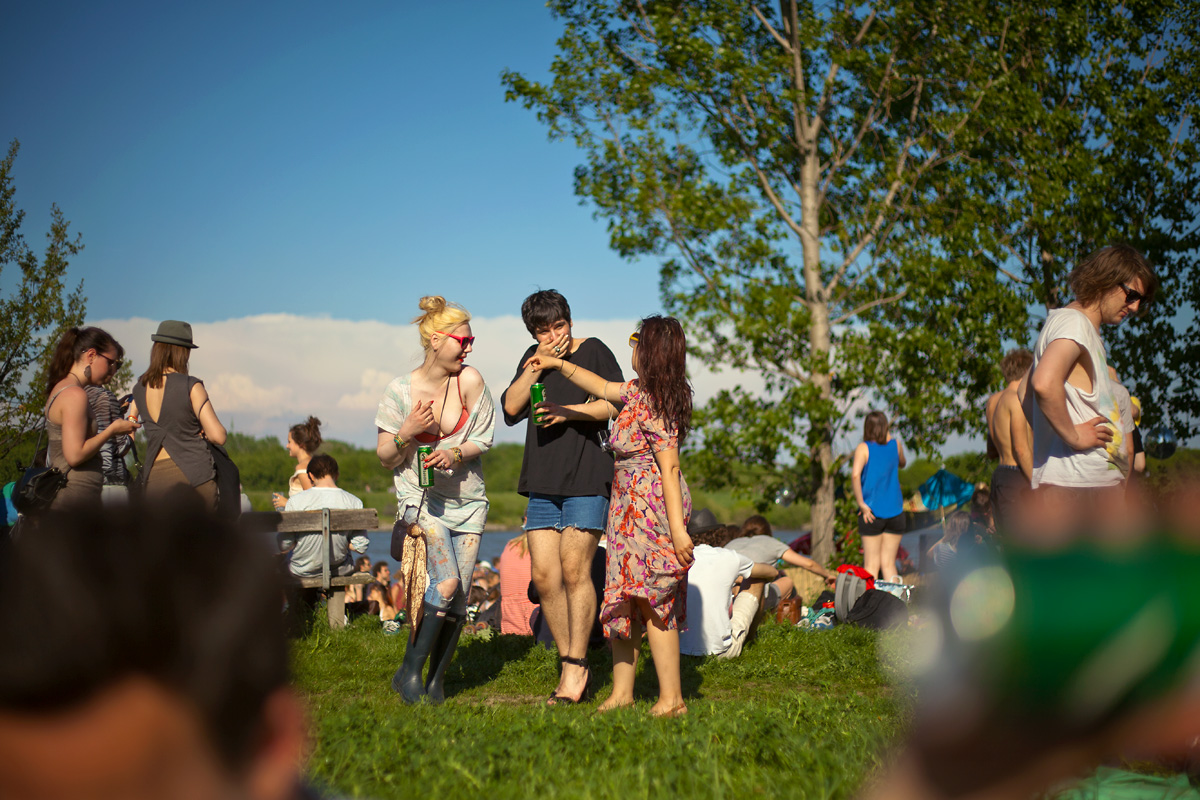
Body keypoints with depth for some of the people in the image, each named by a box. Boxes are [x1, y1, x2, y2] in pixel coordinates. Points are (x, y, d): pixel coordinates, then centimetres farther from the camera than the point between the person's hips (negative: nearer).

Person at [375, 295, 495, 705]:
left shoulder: (469, 381, -5)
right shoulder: (401, 390, -8)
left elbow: (482, 440, 2)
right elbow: (385, 457, -2)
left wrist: (454, 454, -17)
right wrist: (407, 433, -21)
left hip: (467, 498, 3)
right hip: (421, 497, -3)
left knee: (459, 597, -2)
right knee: (447, 582, -22)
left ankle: (435, 680, 13)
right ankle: (409, 671, -9)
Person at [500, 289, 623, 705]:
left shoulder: (593, 350, 1)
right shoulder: (533, 357, 16)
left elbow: (618, 403, -6)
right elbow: (510, 408, 5)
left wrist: (569, 412, -14)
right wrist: (538, 364, -3)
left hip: (587, 476, -5)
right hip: (543, 480, 5)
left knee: (574, 569, -10)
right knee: (543, 575, 0)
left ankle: (576, 666, 0)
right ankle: (568, 664, 11)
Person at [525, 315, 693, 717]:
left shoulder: (653, 405, -17)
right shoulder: (638, 391, 11)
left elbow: (670, 466, -21)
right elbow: (603, 388, 30)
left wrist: (677, 528, -25)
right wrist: (557, 364, 33)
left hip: (652, 509, -10)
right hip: (630, 510, 10)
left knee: (653, 600, -9)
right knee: (623, 598, 11)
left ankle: (671, 699, -5)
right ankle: (621, 692, 17)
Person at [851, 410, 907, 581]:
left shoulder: (863, 448, -5)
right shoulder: (895, 444, 5)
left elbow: (855, 474, -21)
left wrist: (862, 503, -15)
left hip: (872, 513, -3)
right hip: (895, 512, 3)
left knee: (871, 565, 3)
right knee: (888, 563, 8)